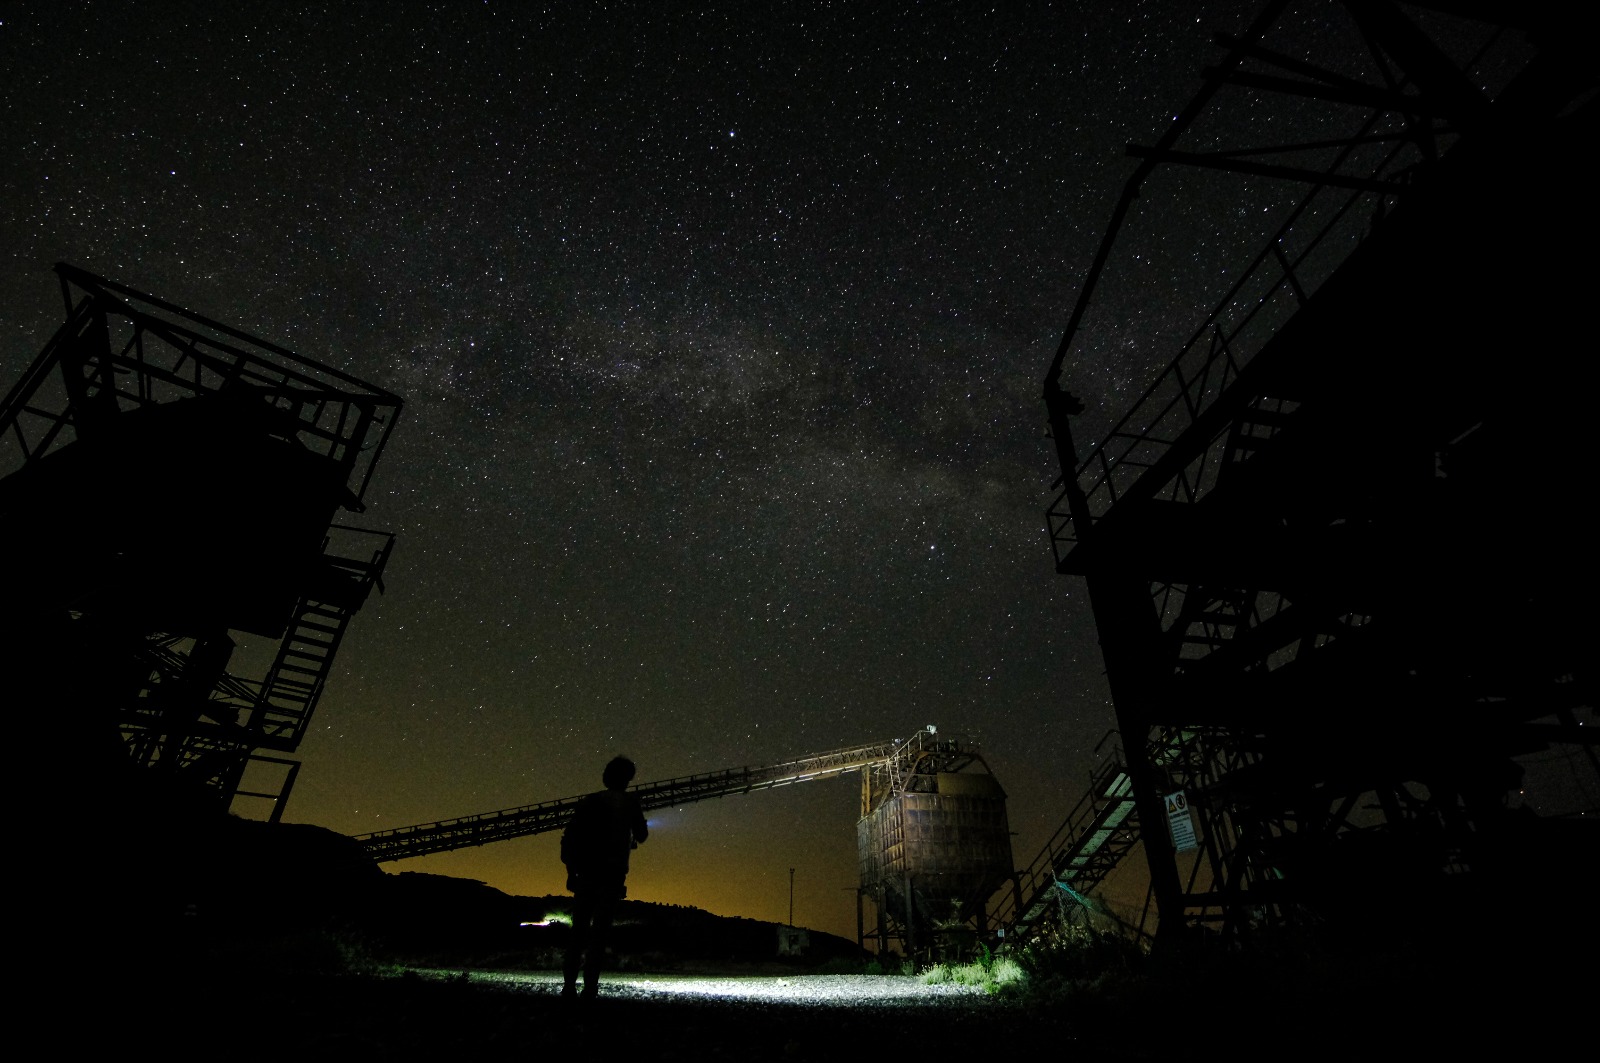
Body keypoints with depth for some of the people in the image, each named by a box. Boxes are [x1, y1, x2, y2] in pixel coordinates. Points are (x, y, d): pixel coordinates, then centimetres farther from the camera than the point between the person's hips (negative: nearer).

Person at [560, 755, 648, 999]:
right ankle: (589, 988, -6)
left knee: (578, 930, 12)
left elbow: (569, 837, 5)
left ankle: (569, 985, 6)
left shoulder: (589, 801, 9)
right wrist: (636, 830, 29)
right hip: (613, 875, -3)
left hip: (586, 875, 3)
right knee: (599, 932, 0)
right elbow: (641, 836, 7)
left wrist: (571, 869, 11)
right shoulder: (630, 802, 2)